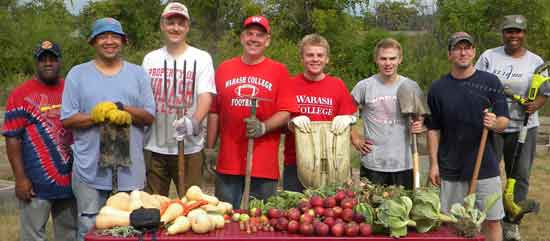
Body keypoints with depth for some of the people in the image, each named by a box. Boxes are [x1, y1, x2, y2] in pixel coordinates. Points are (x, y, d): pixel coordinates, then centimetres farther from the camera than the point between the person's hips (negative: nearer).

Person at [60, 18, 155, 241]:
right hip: (90, 170, -1)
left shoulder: (138, 73, 10)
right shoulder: (77, 74, 6)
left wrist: (124, 109, -14)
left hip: (130, 170, 1)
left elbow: (149, 116, 4)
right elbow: (67, 119, 0)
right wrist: (97, 116, -15)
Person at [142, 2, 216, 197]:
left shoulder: (201, 58, 1)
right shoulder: (150, 59, 10)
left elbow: (206, 96, -8)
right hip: (154, 146, 3)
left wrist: (194, 122, -27)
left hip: (189, 148, -3)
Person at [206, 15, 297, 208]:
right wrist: (209, 149, 9)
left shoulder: (278, 71, 3)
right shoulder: (224, 69, 9)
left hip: (264, 165, -2)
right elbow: (214, 112, 11)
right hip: (228, 163, 2)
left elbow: (286, 112, -2)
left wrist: (264, 127, -19)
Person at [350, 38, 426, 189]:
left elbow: (421, 117, 14)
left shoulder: (411, 87, 4)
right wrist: (355, 139, 0)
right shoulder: (364, 86, -2)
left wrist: (420, 126, -7)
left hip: (404, 164, 2)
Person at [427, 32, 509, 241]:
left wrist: (494, 123, -23)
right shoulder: (438, 88, 2)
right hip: (450, 168, 1)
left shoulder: (490, 82, -1)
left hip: (485, 167, -1)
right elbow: (433, 129, 6)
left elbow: (504, 121, 0)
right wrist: (433, 164, 1)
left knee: (491, 220, 4)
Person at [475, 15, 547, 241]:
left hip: (523, 128, 2)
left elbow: (544, 93, 8)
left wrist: (536, 104, -13)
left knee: (520, 176, 8)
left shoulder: (536, 61, 4)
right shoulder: (489, 57, 1)